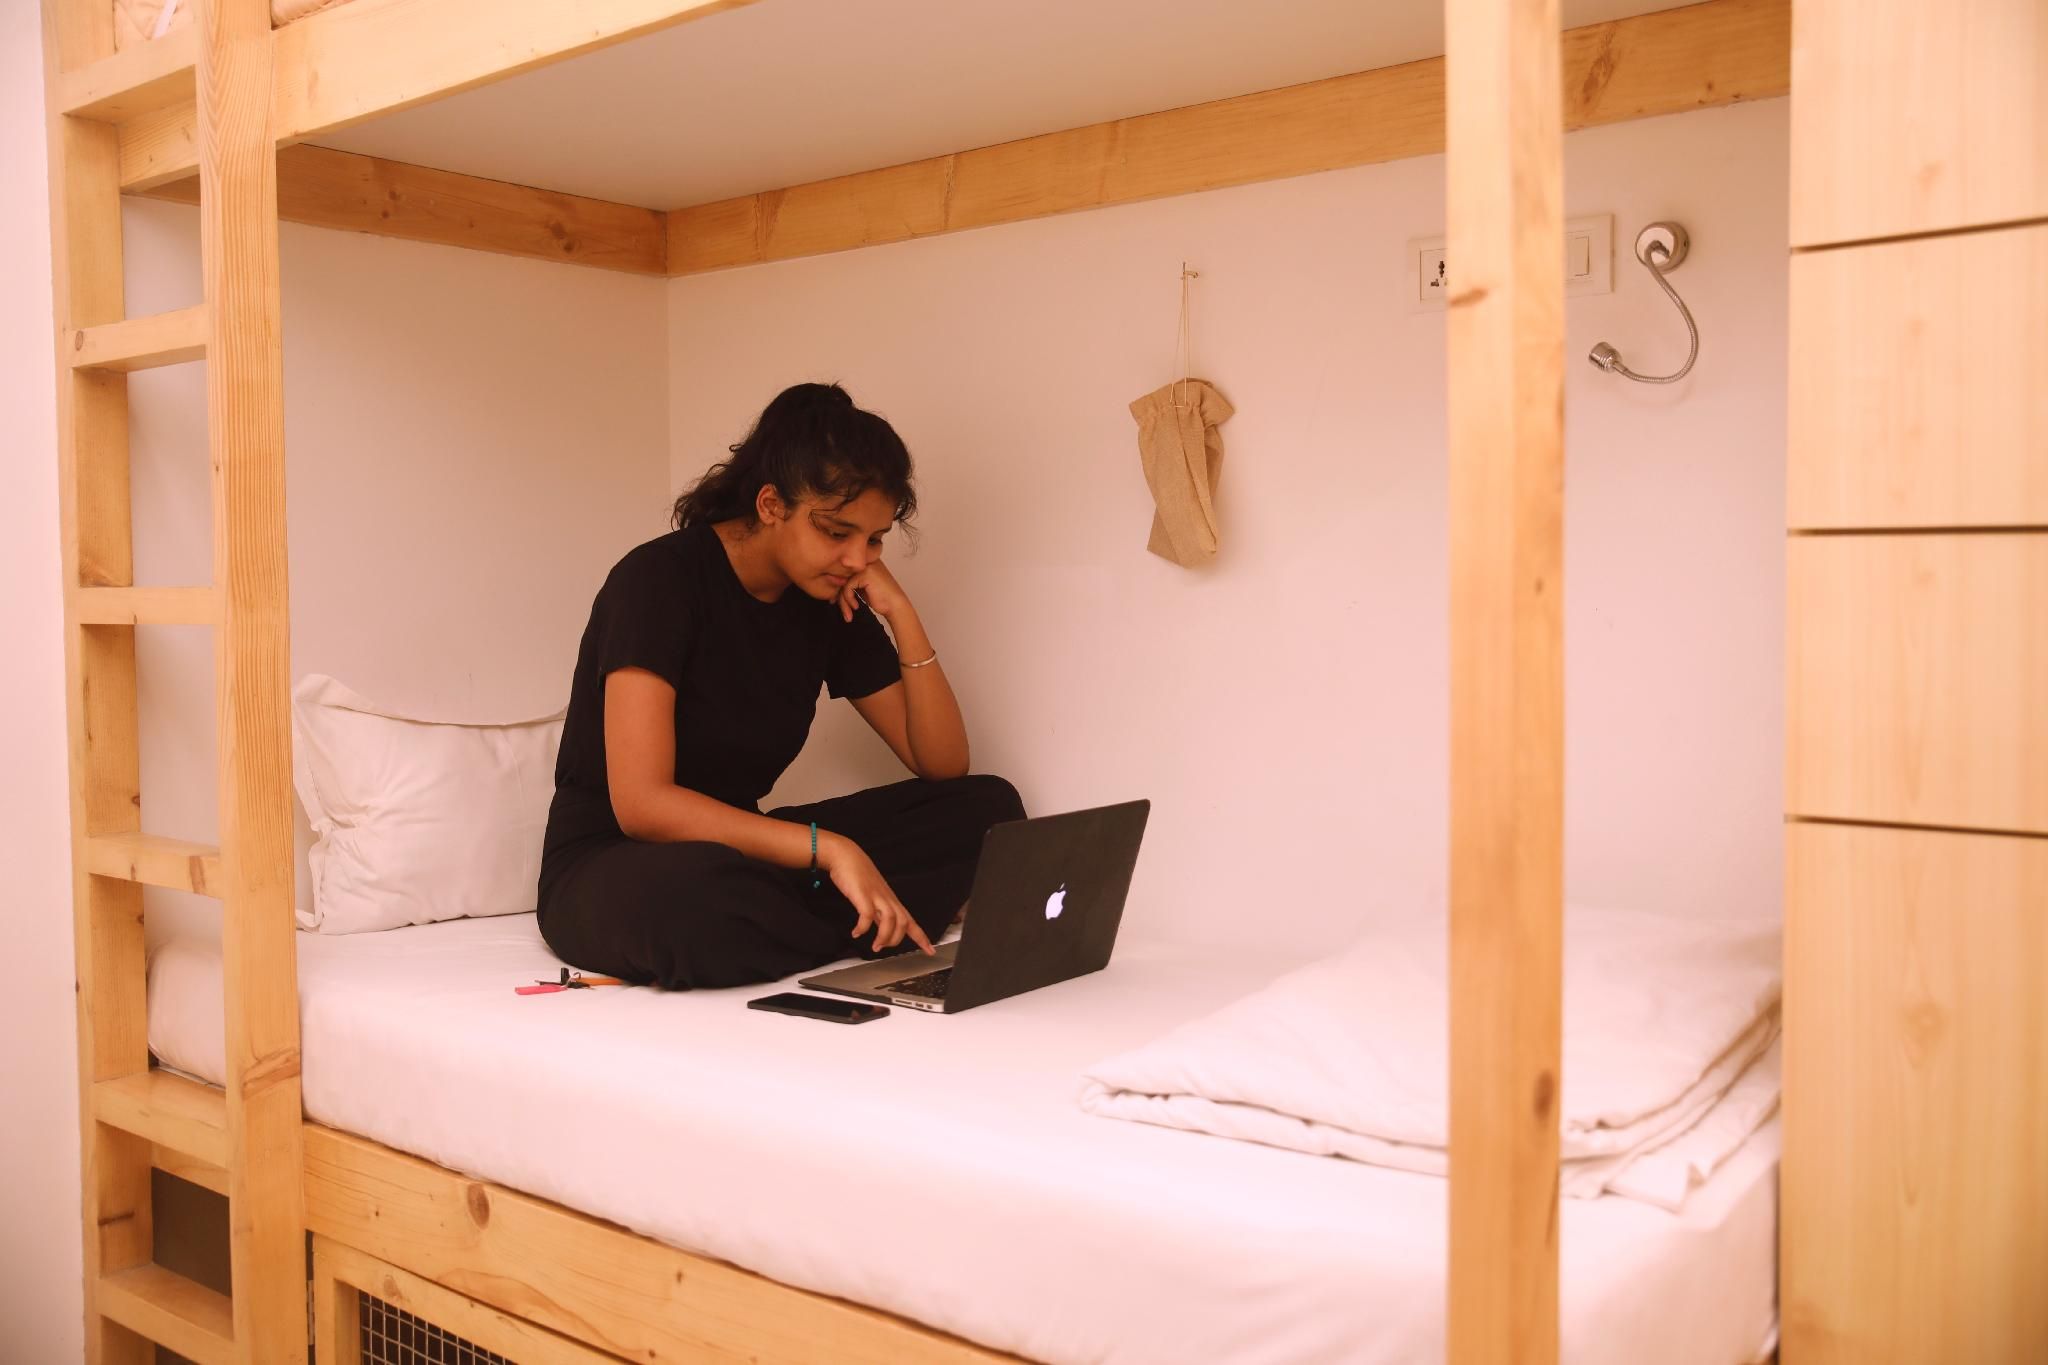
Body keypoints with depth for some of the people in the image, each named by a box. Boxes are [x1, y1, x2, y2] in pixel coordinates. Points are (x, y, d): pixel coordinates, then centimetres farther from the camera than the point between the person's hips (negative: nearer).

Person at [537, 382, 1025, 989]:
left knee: (986, 807, -9)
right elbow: (641, 803, -26)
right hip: (607, 867, -6)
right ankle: (868, 938, -15)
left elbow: (943, 764, 1)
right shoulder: (659, 579, -17)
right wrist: (827, 847, -31)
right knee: (700, 892, -43)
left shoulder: (833, 602, 1)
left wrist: (901, 615, -11)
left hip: (738, 851, 6)